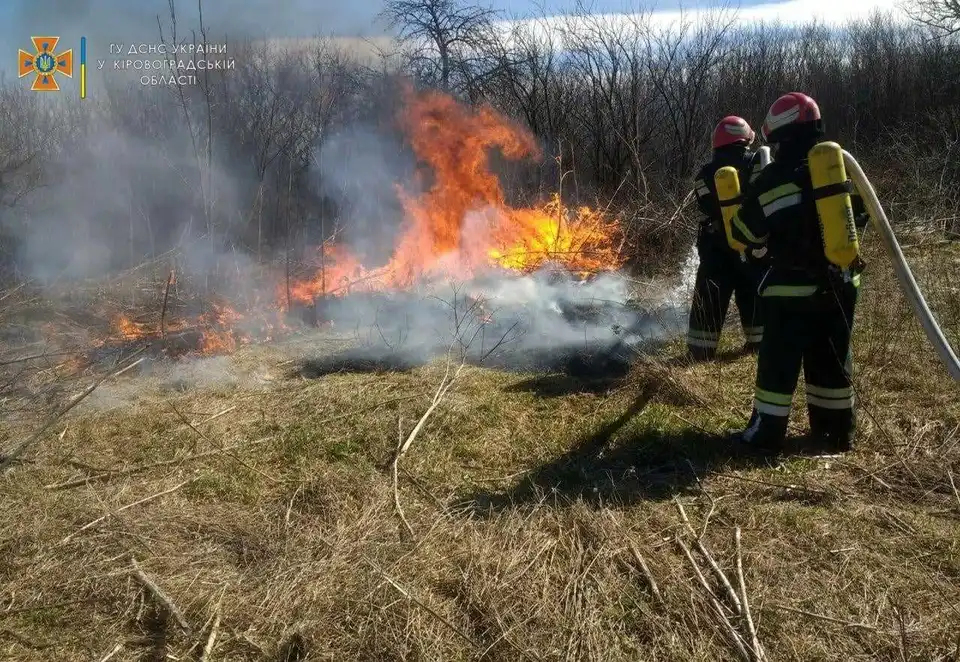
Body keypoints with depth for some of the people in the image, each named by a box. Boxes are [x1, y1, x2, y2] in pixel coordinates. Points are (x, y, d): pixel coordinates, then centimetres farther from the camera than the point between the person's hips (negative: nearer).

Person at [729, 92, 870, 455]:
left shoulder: (774, 178, -12)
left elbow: (744, 233, -3)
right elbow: (862, 215, 15)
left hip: (793, 287, -5)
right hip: (840, 282, 6)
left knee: (779, 362, 3)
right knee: (833, 359, 15)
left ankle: (767, 433, 9)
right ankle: (837, 432, 24)